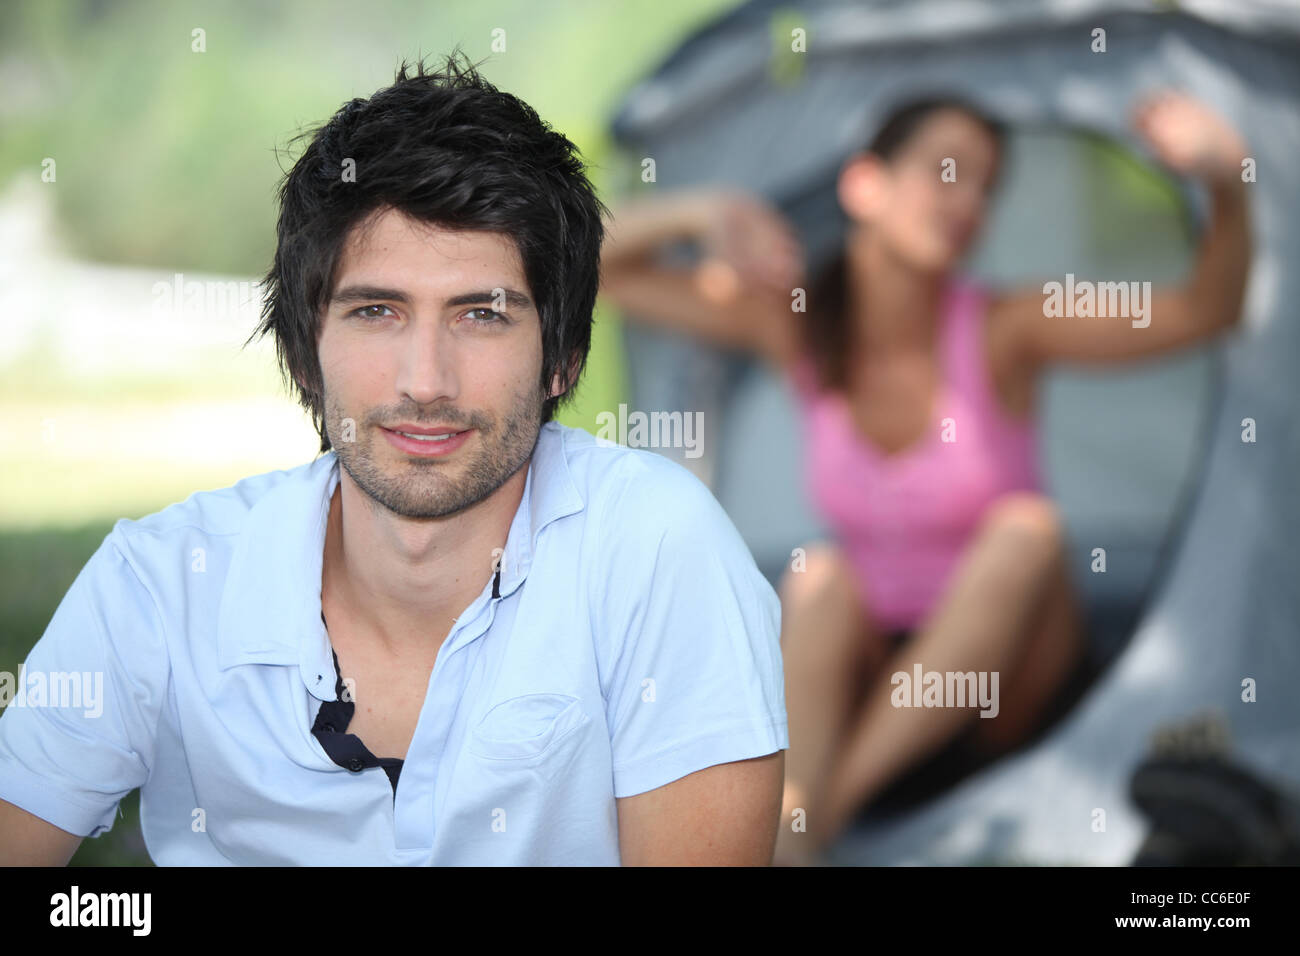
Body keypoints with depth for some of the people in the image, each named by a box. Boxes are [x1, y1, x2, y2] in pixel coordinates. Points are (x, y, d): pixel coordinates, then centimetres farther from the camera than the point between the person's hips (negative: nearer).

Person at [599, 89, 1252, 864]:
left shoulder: (1002, 333, -13)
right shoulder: (798, 323, -5)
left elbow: (1205, 312, -23)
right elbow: (600, 263, -4)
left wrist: (1228, 190, -42)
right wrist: (703, 210, -24)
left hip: (1010, 686, -2)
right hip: (868, 678, 2)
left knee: (1028, 527, -29)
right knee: (820, 579, -28)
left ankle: (823, 806, -37)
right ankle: (784, 838, -51)